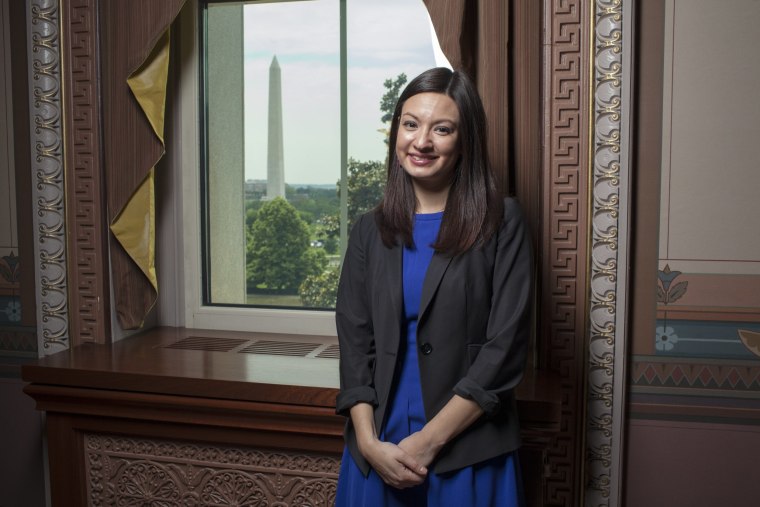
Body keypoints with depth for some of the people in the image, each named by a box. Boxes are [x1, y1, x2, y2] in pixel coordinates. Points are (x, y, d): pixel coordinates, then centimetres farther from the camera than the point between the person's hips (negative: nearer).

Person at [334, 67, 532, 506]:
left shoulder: (502, 223, -5)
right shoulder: (370, 231, 5)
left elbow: (505, 350, -10)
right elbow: (354, 343, 2)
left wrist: (430, 440, -13)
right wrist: (369, 442, -10)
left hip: (467, 453, -2)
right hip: (379, 450, 3)